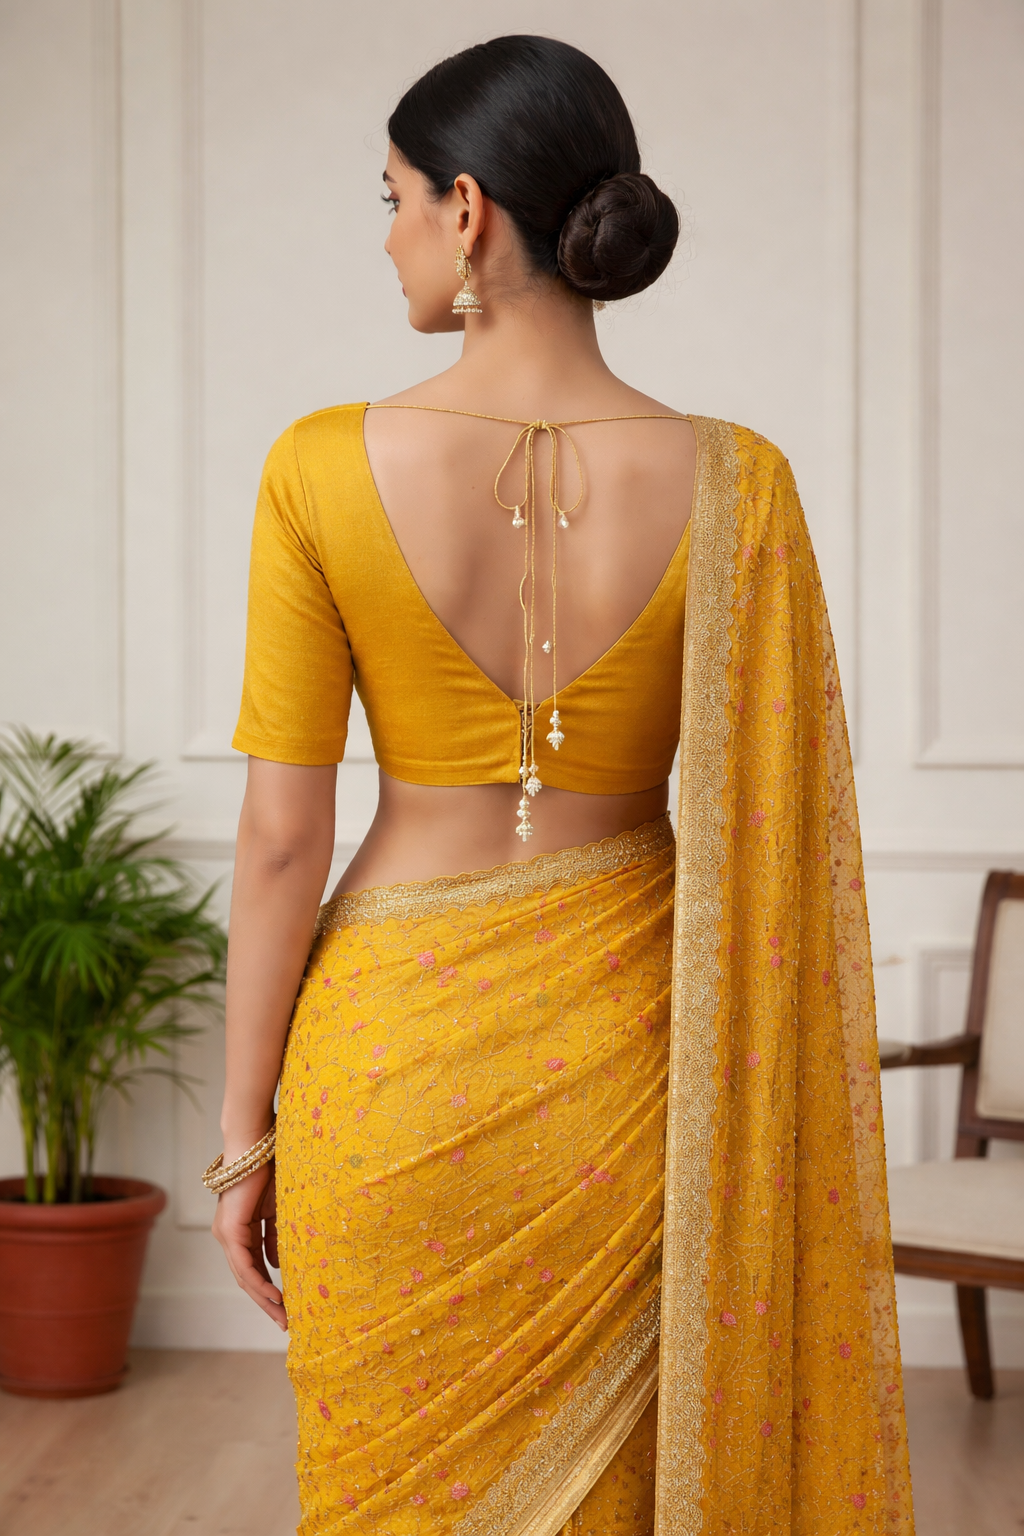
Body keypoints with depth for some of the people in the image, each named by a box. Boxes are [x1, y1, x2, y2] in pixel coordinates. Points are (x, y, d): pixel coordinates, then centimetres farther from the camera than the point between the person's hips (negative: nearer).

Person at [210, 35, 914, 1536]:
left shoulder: (326, 470, -11)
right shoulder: (733, 487, -9)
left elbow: (282, 834, -7)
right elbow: (768, 849, -6)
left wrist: (246, 1127, 3)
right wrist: (767, 1132, 7)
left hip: (391, 1048, -1)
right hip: (627, 1058, 1)